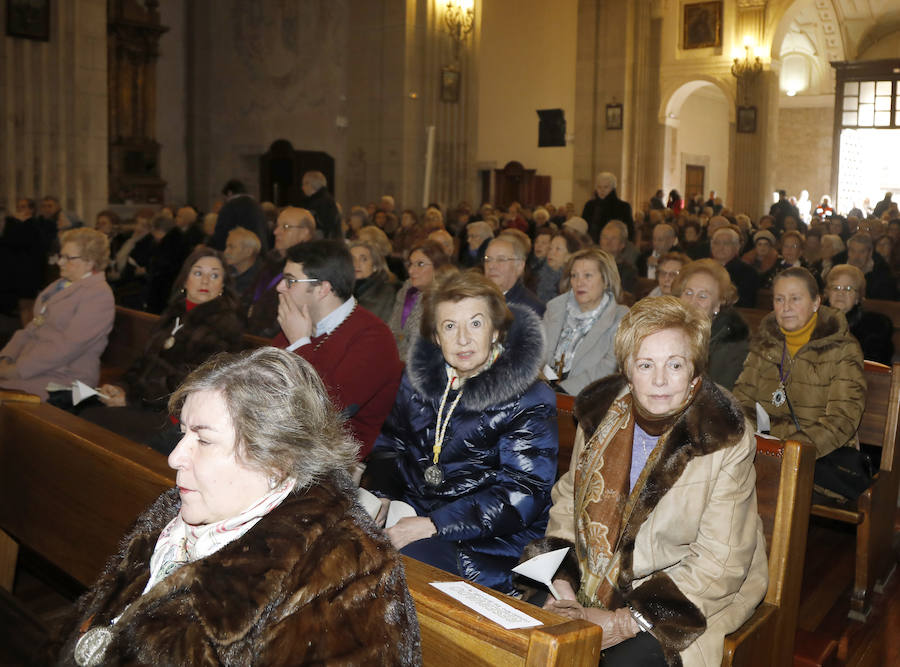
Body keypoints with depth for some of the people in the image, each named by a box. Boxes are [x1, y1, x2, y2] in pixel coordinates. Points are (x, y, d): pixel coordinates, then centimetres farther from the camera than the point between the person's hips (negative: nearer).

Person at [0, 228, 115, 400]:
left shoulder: (99, 295, -10)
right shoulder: (60, 284, 20)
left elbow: (67, 347, -18)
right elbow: (31, 328, 19)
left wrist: (16, 369, -19)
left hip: (64, 379, -8)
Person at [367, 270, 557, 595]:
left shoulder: (530, 400, -10)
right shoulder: (419, 376, 7)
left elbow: (522, 494, -15)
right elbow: (391, 442, 19)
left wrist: (433, 525, -22)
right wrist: (382, 496, -2)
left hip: (487, 544, -5)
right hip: (412, 515, 5)